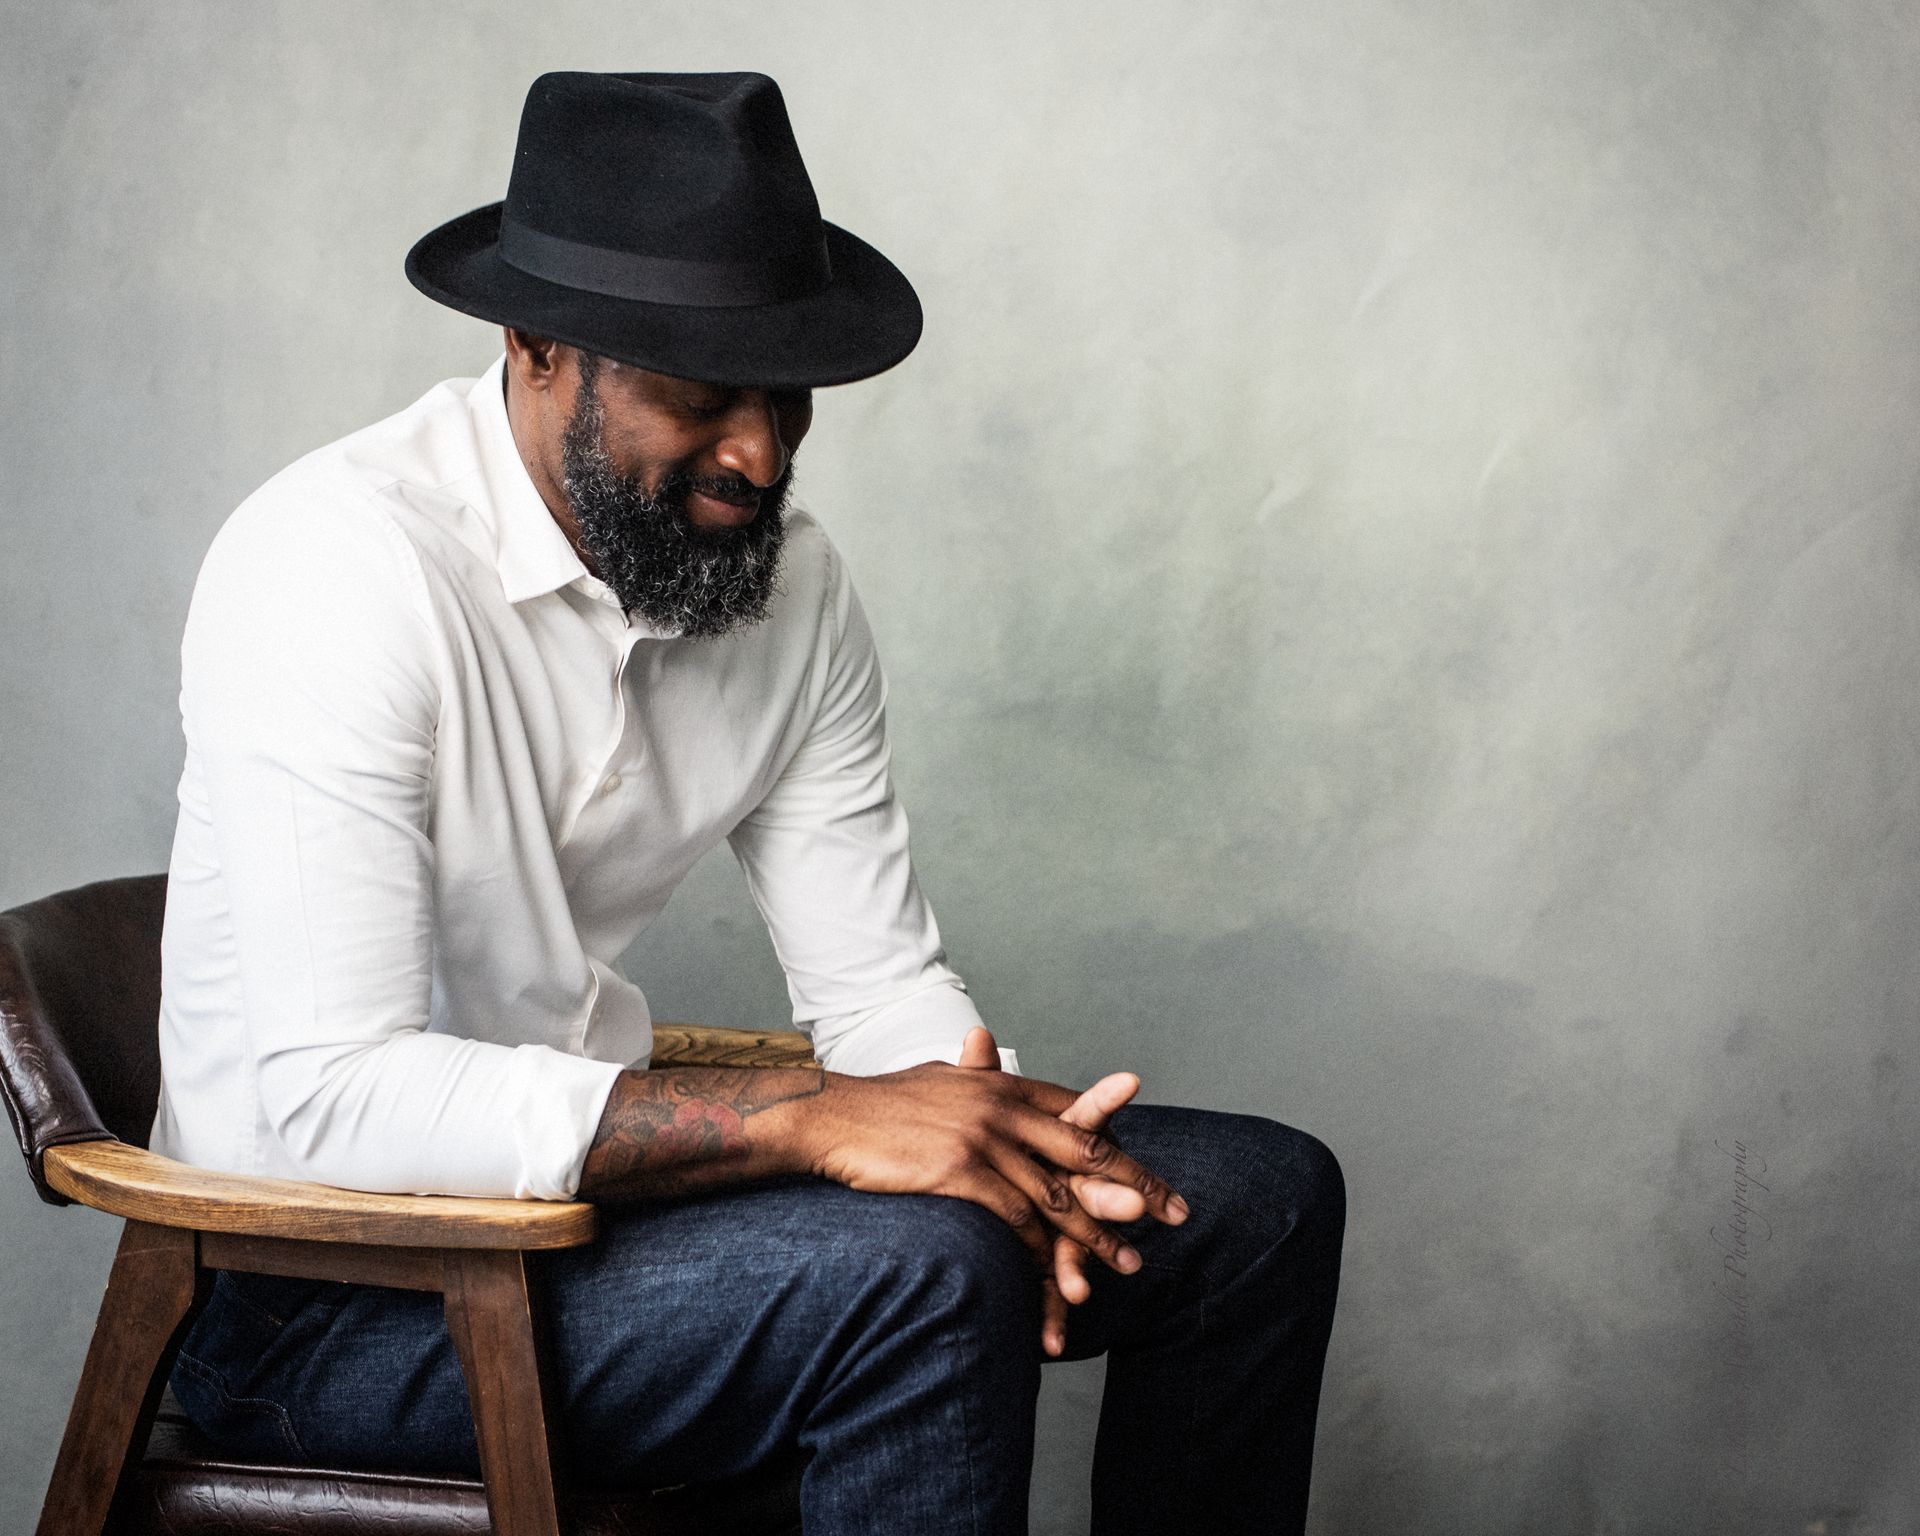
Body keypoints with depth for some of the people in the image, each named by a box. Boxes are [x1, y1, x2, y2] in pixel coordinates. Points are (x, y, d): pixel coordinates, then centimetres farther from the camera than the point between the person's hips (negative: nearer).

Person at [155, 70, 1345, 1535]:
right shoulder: (336, 566, -23)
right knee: (923, 1267, -33)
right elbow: (322, 1096, -30)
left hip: (588, 1178, 8)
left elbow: (880, 976, 5)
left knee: (1261, 1194, 3)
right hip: (334, 1291, -7)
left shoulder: (790, 576, 0)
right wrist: (806, 1119, -32)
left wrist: (1010, 1151, -17)